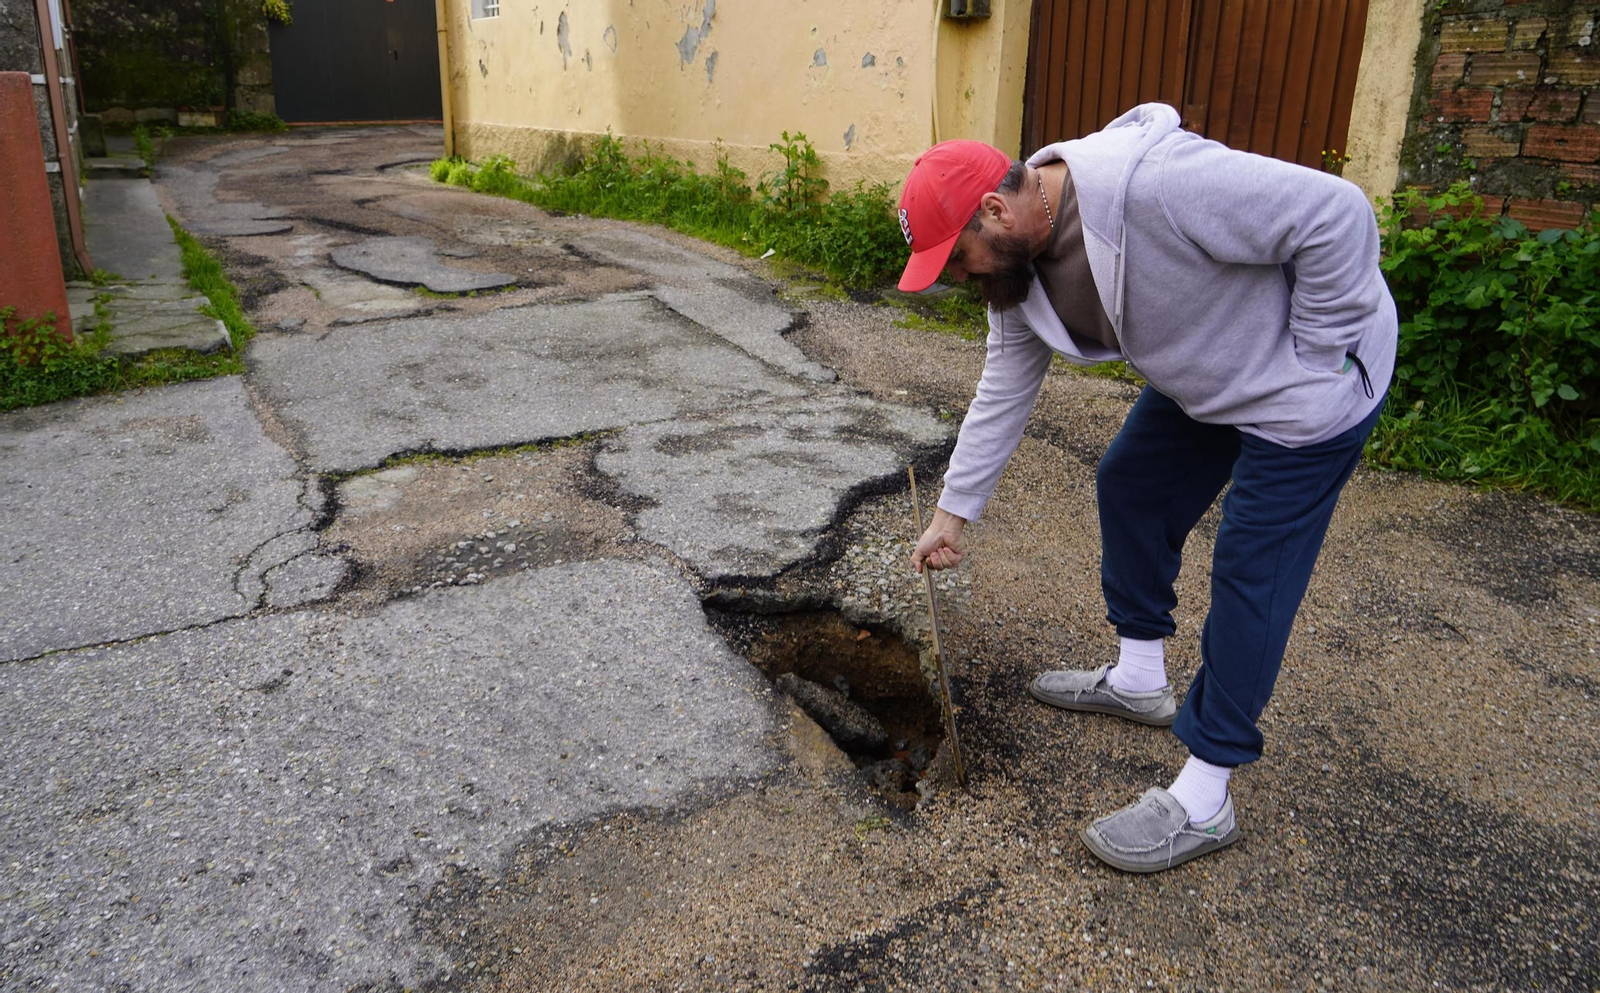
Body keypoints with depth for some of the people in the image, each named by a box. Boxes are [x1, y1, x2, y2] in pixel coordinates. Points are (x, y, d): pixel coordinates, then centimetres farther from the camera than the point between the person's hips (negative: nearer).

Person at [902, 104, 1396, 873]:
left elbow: (1337, 216, -31)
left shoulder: (1155, 186, -35)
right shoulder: (1017, 262, -6)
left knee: (1252, 573, -6)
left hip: (1306, 389, -8)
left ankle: (1202, 801, 5)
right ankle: (1138, 679, 34)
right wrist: (953, 512, 6)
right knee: (1128, 487, 15)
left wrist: (1313, 359, -22)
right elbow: (1003, 393, 4)